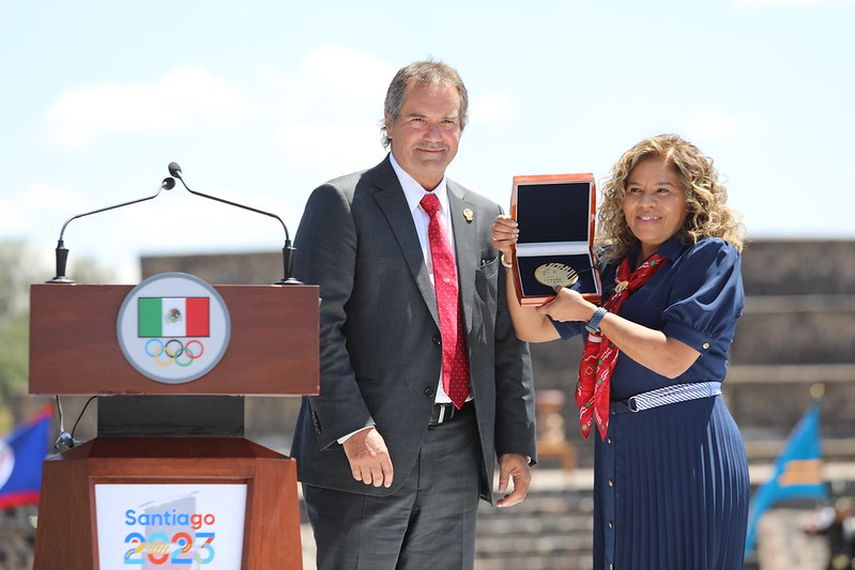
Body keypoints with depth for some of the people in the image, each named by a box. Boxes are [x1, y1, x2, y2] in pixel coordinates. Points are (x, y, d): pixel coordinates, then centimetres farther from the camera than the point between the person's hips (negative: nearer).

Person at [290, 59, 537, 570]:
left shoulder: (484, 219, 15)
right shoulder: (341, 204, -3)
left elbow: (507, 340, 16)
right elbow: (317, 326, -10)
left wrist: (516, 443, 10)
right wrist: (353, 430, -18)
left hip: (457, 451, 5)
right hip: (366, 450, -5)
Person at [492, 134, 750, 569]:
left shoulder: (713, 257, -6)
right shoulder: (613, 265, 13)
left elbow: (672, 358, -17)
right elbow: (533, 329, 14)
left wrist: (589, 313, -13)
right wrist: (513, 259, -1)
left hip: (686, 450, -7)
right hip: (619, 450, 7)